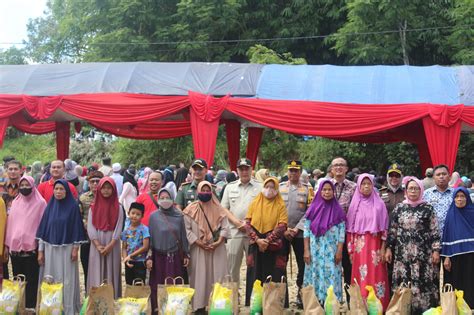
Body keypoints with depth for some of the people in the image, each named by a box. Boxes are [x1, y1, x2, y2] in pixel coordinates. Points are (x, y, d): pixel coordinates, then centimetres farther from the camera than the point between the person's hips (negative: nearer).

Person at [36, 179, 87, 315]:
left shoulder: (73, 206, -4)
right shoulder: (50, 206, 6)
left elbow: (77, 228, -3)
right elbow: (43, 229, 6)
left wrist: (75, 249, -8)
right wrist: (40, 251, 2)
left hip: (67, 249, -3)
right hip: (50, 249, 3)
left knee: (67, 280, -1)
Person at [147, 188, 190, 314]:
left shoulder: (179, 216, 1)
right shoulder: (153, 216, -2)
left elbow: (183, 236, 6)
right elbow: (150, 237, -1)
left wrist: (186, 254, 6)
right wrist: (149, 257, -5)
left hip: (175, 256, 1)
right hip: (159, 256, -1)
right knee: (158, 285, 2)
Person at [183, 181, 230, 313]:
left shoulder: (218, 209, 7)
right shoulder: (191, 210, -1)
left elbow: (225, 228, 4)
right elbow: (186, 229, -6)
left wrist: (218, 242, -10)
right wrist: (198, 242, -14)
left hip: (217, 249, 2)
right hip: (198, 249, -2)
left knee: (217, 276, 0)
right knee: (200, 277, -1)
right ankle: (200, 305, 5)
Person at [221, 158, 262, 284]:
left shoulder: (260, 187, 4)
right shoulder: (230, 187, 12)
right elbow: (224, 209, 9)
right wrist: (236, 222, -6)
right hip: (234, 232, 2)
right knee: (232, 266, 6)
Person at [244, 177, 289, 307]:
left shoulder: (280, 205, 2)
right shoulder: (255, 203, 7)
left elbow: (282, 226, -7)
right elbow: (248, 223, 1)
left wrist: (267, 241, -15)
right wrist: (257, 240, -12)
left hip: (274, 247, -2)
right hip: (256, 246, 2)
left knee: (274, 278, -1)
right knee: (256, 277, 3)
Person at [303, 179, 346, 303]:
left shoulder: (337, 209, 1)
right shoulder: (313, 208, 2)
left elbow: (342, 231, 1)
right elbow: (306, 230, 2)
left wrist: (339, 251, -5)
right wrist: (306, 250, -4)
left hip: (332, 250, -1)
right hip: (315, 250, 1)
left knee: (331, 277, -1)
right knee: (315, 276, 3)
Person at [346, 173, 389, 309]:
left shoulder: (379, 204, 3)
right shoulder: (354, 204, 7)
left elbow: (384, 227, 2)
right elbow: (350, 229, 7)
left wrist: (383, 248, -4)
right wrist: (351, 250, 3)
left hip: (375, 246, -1)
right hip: (359, 246, 1)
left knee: (375, 276, -3)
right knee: (361, 277, 0)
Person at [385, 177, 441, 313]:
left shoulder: (427, 208, 1)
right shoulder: (399, 208, 7)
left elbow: (434, 231, 0)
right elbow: (392, 230, 10)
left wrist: (436, 250, -6)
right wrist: (389, 248, 6)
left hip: (423, 253, -2)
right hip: (402, 253, 2)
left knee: (423, 282, -3)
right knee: (403, 283, 3)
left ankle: (424, 308, 6)